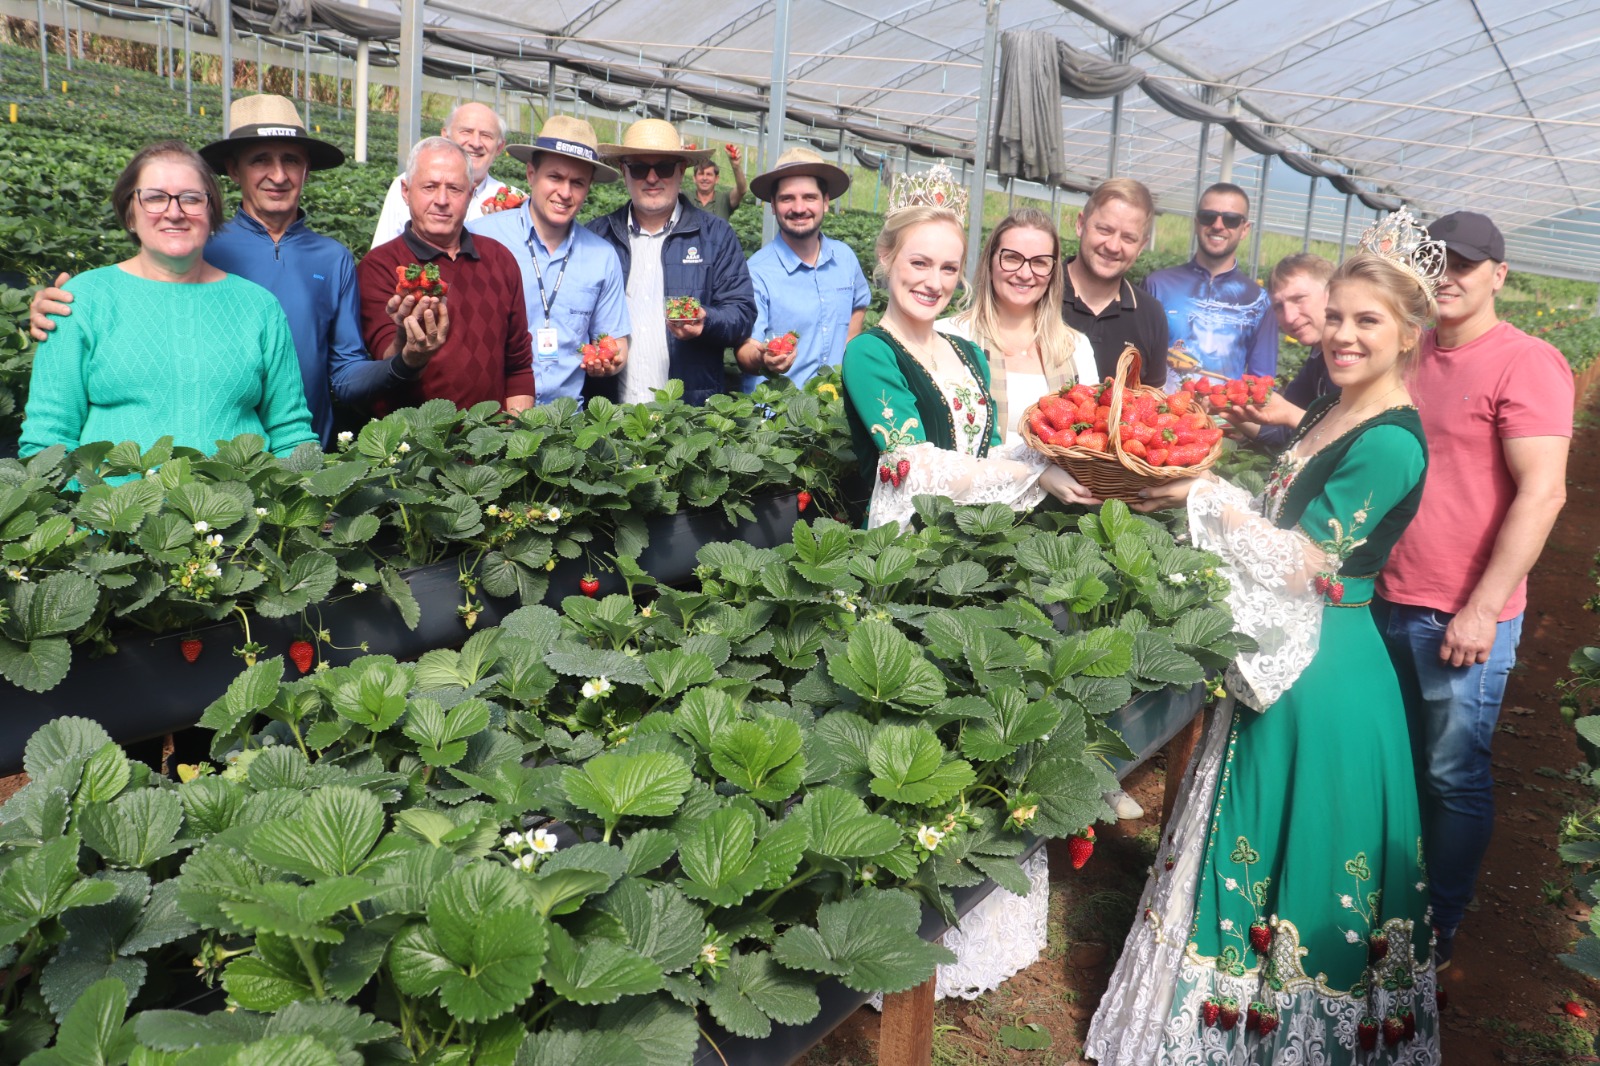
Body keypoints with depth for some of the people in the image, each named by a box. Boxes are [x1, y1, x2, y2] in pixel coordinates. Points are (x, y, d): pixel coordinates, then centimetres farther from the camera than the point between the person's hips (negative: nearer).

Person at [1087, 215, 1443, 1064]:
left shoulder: (1391, 444, -19)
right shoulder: (1325, 414, 8)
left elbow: (1303, 560, -21)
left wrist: (1204, 498, -18)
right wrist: (1200, 492, -2)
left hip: (1325, 669, -9)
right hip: (1280, 651, 9)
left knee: (1298, 851, 6)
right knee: (1250, 834, 21)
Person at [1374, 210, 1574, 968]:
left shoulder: (1526, 365, -11)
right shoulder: (1413, 353, 9)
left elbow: (1543, 492, -17)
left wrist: (1483, 609, -19)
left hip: (1466, 617, -6)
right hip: (1391, 600, 6)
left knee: (1454, 777, 6)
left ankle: (1440, 927, 23)